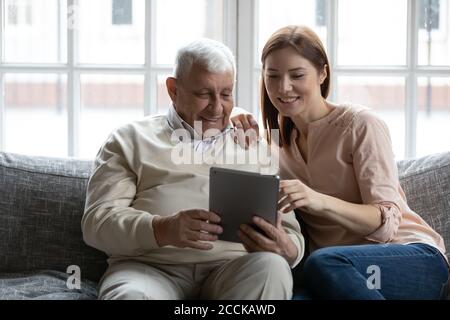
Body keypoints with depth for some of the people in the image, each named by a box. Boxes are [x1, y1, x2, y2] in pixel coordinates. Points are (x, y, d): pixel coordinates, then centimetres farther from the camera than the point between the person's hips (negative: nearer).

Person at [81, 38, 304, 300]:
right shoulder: (131, 140, 17)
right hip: (149, 266, -3)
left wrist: (286, 249, -12)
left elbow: (291, 235, 15)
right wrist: (163, 230, -16)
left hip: (232, 268, 3)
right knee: (131, 295, -38)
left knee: (271, 267, -31)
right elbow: (97, 220, 4)